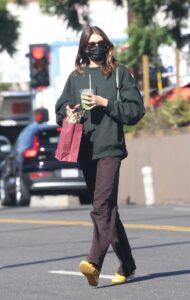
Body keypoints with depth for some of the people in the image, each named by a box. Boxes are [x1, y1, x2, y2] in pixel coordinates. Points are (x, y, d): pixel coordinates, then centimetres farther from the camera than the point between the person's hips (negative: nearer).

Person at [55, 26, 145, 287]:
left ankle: (95, 262, -32)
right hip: (86, 150, 5)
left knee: (102, 205, -19)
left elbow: (136, 109, -1)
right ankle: (126, 264, 20)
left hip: (110, 148, -5)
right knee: (107, 208, 10)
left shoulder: (119, 73, 5)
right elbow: (60, 111, 18)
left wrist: (104, 103, -10)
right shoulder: (76, 76, 14)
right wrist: (68, 113, -5)